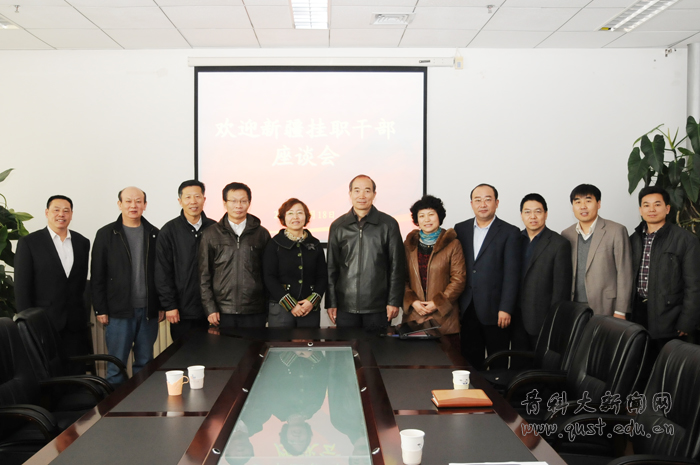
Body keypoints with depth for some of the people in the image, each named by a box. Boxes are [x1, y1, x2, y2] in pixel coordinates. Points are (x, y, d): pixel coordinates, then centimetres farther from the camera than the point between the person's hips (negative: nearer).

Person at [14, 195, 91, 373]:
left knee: (77, 372, 4)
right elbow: (21, 287, -4)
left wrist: (85, 316, 10)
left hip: (75, 323, 3)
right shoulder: (29, 243, -2)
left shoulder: (82, 242, 9)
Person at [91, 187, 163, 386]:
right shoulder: (106, 234, 1)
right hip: (119, 311, -2)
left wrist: (162, 306, 3)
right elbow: (97, 275, 0)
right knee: (116, 365, 3)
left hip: (148, 311, 2)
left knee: (145, 363, 10)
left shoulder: (154, 234, 7)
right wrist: (100, 309, -5)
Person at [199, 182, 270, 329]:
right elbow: (204, 275, 5)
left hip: (254, 312, 0)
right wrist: (210, 308, -2)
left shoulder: (261, 234, 8)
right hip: (222, 312, 0)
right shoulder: (211, 234, 6)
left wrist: (269, 308, 5)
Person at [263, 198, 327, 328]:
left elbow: (323, 277, 10)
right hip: (281, 310, -2)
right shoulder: (274, 244, 2)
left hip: (310, 309, 2)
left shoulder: (315, 244, 11)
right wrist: (290, 304, -11)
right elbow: (269, 278, -4)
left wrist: (312, 300, -6)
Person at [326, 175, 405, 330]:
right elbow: (331, 268, 10)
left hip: (378, 307, -1)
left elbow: (397, 266, 2)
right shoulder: (338, 226, 7)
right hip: (345, 307, 2)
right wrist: (330, 303, 5)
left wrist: (394, 301, -3)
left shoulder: (388, 224, 2)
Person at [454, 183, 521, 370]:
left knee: (498, 365, 3)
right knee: (470, 363, 9)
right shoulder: (460, 229, 10)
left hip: (495, 312, -3)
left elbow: (511, 274, -6)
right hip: (467, 310, 3)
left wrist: (505, 309, -12)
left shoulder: (509, 232, -1)